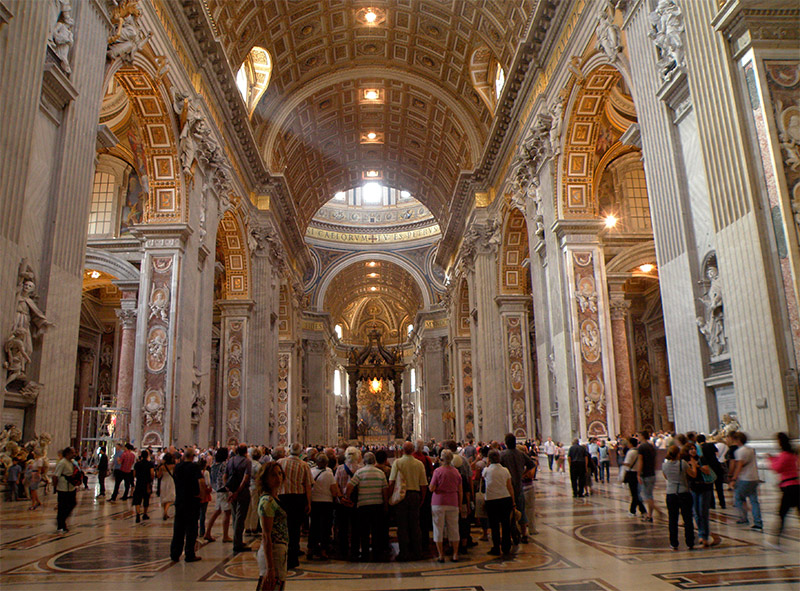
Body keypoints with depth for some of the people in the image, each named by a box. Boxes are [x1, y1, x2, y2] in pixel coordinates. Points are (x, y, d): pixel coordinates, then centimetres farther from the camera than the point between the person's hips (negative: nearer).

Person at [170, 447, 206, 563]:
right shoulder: (194, 466, -14)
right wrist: (202, 493, -13)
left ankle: (175, 554, 19)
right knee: (191, 528, 3)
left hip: (179, 500, 5)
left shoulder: (177, 466, 3)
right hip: (192, 501, -5)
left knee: (178, 528, 14)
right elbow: (201, 481, -26)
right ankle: (189, 555, 7)